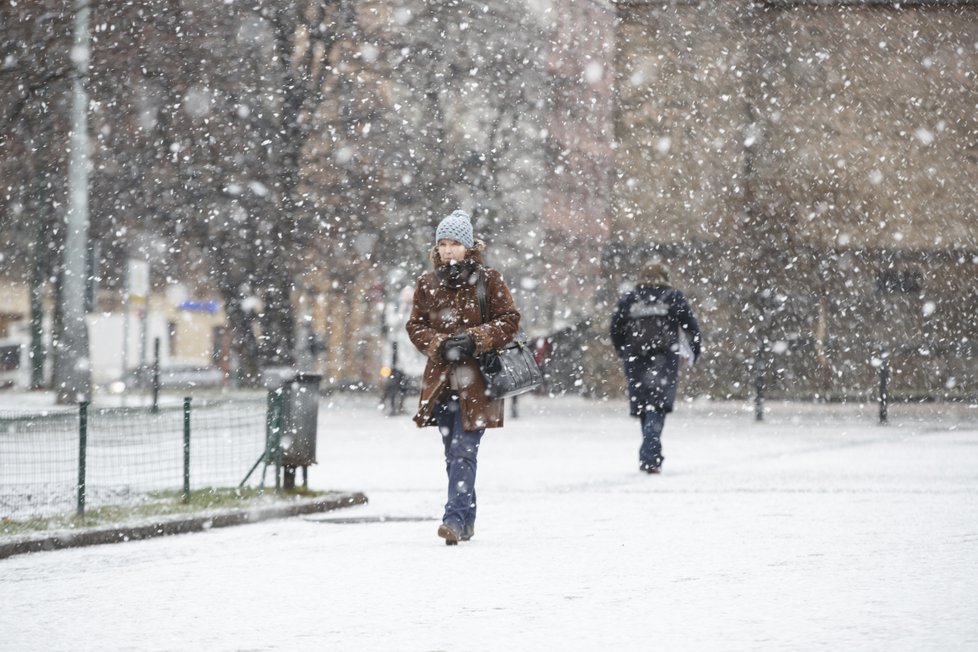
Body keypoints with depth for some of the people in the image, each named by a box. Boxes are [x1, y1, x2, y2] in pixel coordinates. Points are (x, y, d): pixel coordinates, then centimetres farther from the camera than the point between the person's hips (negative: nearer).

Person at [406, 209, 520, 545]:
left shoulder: (487, 280, -1)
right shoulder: (427, 283, 8)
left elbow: (509, 320, -1)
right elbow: (416, 325, 10)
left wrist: (475, 338, -14)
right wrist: (439, 344, -9)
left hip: (476, 380, -4)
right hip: (441, 378, 4)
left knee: (464, 451, -13)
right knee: (453, 453, 10)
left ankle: (456, 518, -17)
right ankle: (467, 520, 20)